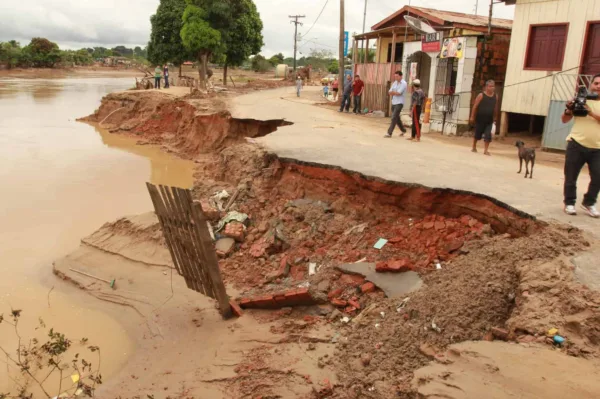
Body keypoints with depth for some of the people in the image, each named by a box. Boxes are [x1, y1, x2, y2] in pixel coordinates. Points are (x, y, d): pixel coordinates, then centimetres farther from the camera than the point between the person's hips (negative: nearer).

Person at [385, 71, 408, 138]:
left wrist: (393, 92, -3)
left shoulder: (403, 83, -11)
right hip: (393, 103, 8)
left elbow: (398, 93, -19)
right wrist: (395, 92, -11)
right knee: (397, 117, 16)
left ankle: (389, 133, -11)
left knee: (394, 118, -11)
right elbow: (390, 92, 7)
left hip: (399, 103, -8)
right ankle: (403, 130, 32)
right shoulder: (395, 82, 11)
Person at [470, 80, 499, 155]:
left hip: (489, 120, 3)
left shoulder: (495, 96, 5)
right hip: (480, 119, -3)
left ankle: (486, 150, 0)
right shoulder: (481, 95, -8)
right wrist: (472, 117, -9)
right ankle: (474, 147, 28)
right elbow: (475, 106, -7)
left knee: (488, 135, -5)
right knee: (477, 134, 9)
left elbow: (495, 108, 11)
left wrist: (495, 119, 12)